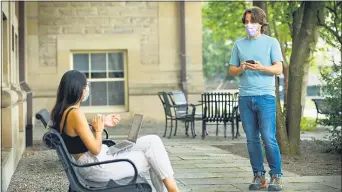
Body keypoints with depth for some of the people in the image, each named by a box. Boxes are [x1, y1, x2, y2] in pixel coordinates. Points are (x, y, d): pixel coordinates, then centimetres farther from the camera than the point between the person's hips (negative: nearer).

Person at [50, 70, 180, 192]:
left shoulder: (62, 111, 9)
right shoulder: (75, 113, -22)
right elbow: (96, 150, -21)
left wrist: (102, 123, 13)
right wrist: (99, 129, -5)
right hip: (97, 166, -10)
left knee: (153, 141, 5)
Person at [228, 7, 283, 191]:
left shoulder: (271, 42, 6)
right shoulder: (239, 44, 14)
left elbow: (278, 69, -1)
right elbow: (231, 71, 14)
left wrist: (261, 67, -18)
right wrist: (241, 68, -8)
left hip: (265, 96, -3)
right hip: (245, 97, 3)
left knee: (269, 139, -9)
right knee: (252, 139, 4)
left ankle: (276, 176, 0)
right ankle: (259, 176, 10)